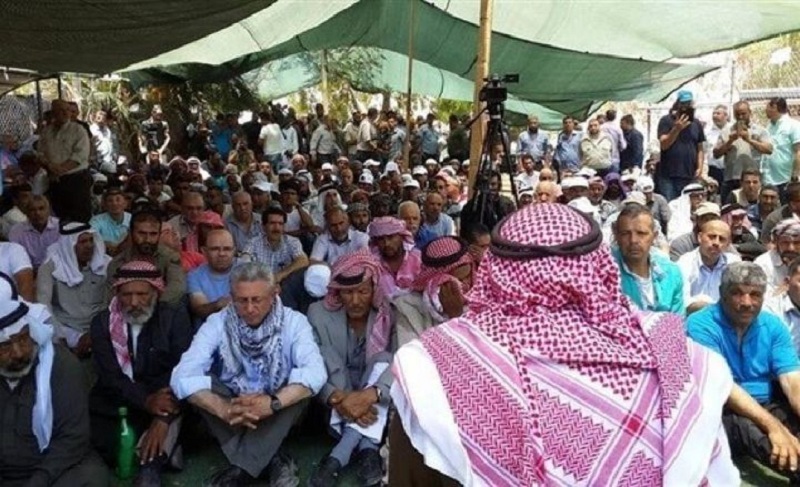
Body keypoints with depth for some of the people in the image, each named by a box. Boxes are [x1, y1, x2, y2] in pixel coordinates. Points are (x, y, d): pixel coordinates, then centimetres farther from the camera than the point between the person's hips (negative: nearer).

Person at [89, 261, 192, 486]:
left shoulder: (175, 318, -5)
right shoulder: (102, 323, 1)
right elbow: (110, 375, -9)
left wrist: (163, 418, -31)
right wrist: (146, 400, -30)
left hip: (162, 401, -3)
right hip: (115, 405, 3)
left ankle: (151, 468, -18)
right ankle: (163, 450, -3)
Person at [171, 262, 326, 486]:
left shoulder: (294, 321, -15)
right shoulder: (217, 323, -13)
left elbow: (316, 372, -29)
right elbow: (183, 376, -25)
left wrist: (273, 403, -44)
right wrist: (223, 409, -41)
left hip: (277, 413, -1)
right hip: (232, 408, 1)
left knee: (302, 386, -29)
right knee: (199, 387, -26)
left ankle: (241, 468, -25)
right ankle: (272, 461, -24)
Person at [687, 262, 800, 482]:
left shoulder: (772, 325, 6)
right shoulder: (701, 325, -12)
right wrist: (772, 425, -35)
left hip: (768, 406, 6)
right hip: (721, 411, -6)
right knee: (748, 429, -39)